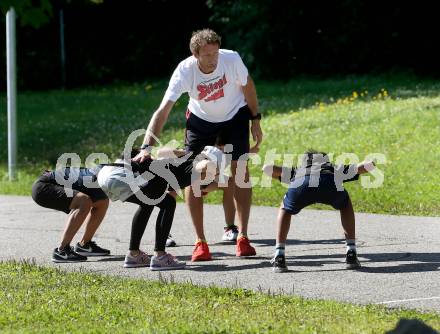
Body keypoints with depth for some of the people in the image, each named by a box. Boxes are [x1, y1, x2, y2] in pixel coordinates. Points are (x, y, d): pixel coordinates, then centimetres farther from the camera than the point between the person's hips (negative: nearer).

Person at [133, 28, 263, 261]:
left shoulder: (231, 59, -29)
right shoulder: (184, 71, -32)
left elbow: (247, 86, -8)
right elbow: (162, 111, -36)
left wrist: (255, 120, -2)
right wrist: (147, 147, -45)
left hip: (235, 116, 0)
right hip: (201, 120, 0)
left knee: (240, 170, -9)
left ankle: (243, 238, -1)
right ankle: (200, 242, 0)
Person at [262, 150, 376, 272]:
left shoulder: (296, 172, 44)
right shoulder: (337, 170, 44)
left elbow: (267, 168, 35)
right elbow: (369, 165, 44)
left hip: (301, 183, 0)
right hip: (330, 184, 0)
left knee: (285, 209, 34)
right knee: (345, 205, 36)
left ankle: (279, 258, 21)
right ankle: (351, 255, 28)